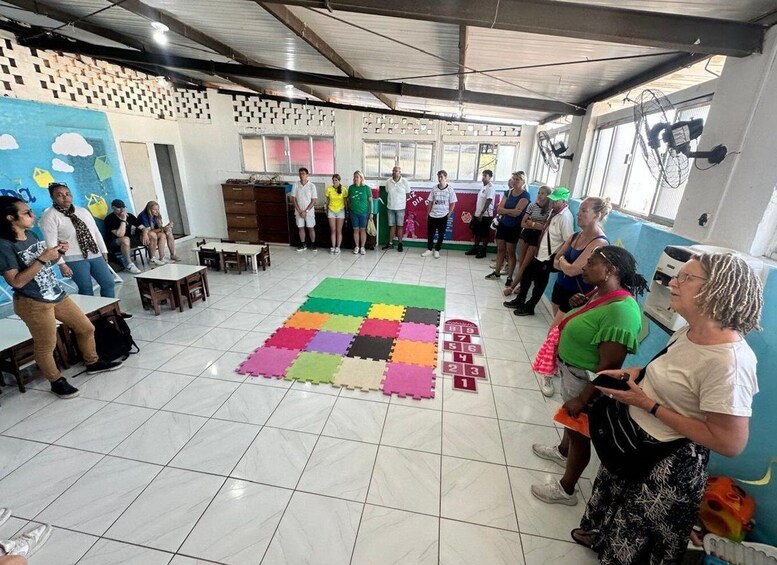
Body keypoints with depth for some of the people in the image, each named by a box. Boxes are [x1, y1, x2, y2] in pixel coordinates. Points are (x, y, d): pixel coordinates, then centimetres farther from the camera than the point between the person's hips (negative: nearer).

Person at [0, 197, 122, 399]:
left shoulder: (31, 235, 5)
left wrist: (58, 253, -3)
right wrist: (42, 259, -25)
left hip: (58, 295, 8)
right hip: (34, 304, -7)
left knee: (86, 328, 14)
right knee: (45, 345, 8)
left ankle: (92, 363, 33)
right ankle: (57, 382, 26)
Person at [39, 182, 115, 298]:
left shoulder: (83, 211, 12)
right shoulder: (49, 216, -6)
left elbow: (96, 232, 15)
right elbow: (51, 243, -11)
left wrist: (104, 251, 12)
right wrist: (61, 264, -15)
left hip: (95, 255, 5)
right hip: (74, 259, -5)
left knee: (109, 283, 5)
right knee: (86, 290, -1)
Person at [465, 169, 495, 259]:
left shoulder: (490, 188, -13)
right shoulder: (483, 187, 13)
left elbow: (488, 202, -20)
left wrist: (482, 213, -23)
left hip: (485, 215, -9)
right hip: (478, 214, 9)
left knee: (484, 234, 0)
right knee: (476, 232, 13)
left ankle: (483, 252, 10)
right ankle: (475, 249, 24)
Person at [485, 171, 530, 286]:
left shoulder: (525, 195, -12)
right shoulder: (508, 192, 5)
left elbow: (517, 212, -23)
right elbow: (499, 209, -4)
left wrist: (504, 210, -12)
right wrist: (511, 212, -19)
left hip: (514, 228, -5)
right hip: (502, 224, 5)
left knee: (510, 252, 1)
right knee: (500, 249, 12)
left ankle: (509, 277, 11)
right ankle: (497, 272, 24)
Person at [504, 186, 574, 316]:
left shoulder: (565, 217, -21)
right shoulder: (553, 211, 6)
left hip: (548, 257, -9)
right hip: (540, 253, 9)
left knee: (539, 284, 7)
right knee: (526, 276, 18)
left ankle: (529, 307, 24)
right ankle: (519, 301, 35)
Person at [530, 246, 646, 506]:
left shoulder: (620, 310, -30)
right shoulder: (600, 293, -1)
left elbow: (609, 366, -28)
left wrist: (583, 399, -24)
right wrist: (580, 306, 2)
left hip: (587, 380, -9)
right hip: (571, 370, 9)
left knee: (579, 432, 12)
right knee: (570, 418, 31)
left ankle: (566, 490, 34)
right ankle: (562, 451, 59)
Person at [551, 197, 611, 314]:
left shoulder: (599, 243, -19)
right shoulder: (575, 236, 6)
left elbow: (572, 270, -24)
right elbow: (555, 263, 8)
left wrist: (561, 260, -4)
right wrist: (565, 264, -14)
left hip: (576, 296, -7)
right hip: (560, 287, 7)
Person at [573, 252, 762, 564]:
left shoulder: (729, 362, -32)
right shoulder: (688, 331, -4)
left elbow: (730, 443, -27)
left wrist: (649, 405, -26)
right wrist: (636, 373, -3)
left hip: (670, 466, -8)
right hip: (637, 439, 8)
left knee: (637, 539, 21)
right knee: (621, 508, 34)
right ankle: (603, 534, 61)